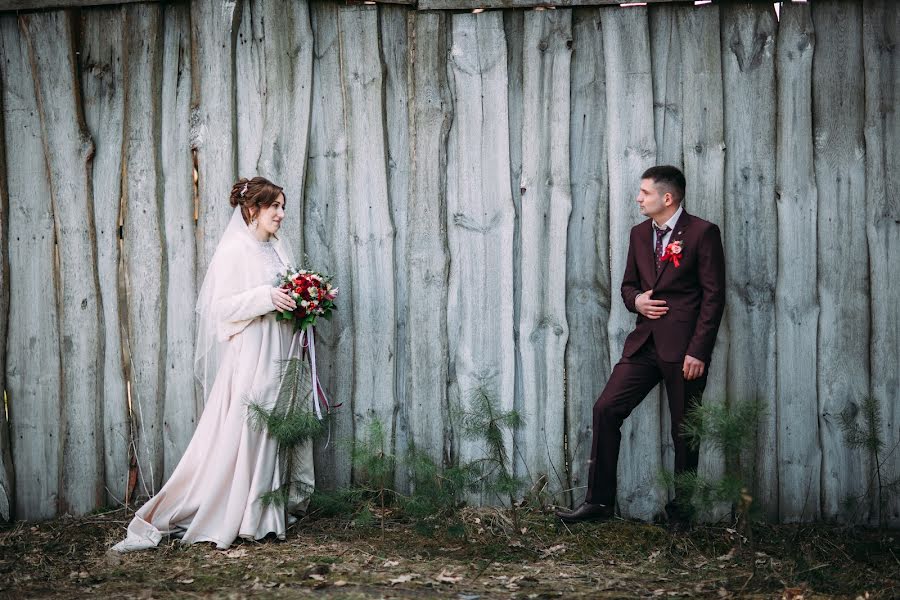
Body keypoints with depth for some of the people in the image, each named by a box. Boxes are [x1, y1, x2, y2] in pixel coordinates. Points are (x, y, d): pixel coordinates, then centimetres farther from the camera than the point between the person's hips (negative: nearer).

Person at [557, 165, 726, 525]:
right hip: (645, 343, 6)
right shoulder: (639, 234, 13)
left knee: (684, 429, 3)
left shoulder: (703, 233, -7)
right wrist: (637, 300, -3)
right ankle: (599, 500, 3)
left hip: (683, 347, -6)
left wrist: (698, 351, -15)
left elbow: (714, 296, -9)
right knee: (606, 408, -4)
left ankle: (681, 510, 16)